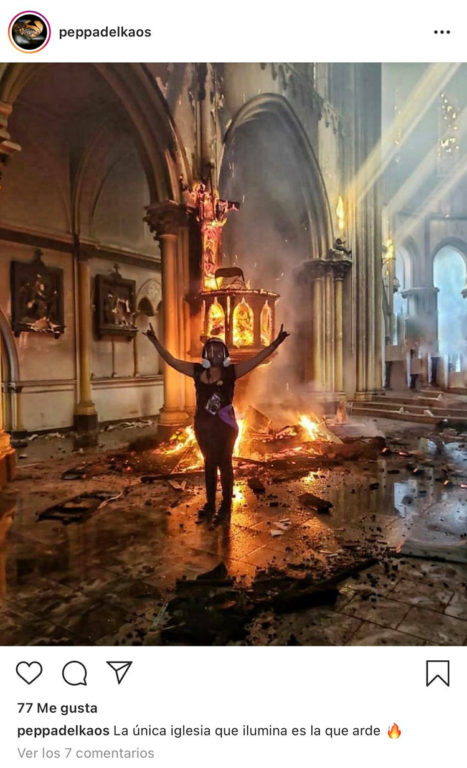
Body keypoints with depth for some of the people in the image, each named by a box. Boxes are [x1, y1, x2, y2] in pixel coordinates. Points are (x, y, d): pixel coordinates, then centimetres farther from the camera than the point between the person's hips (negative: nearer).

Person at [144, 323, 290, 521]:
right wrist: (155, 340, -6)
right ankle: (210, 504, 29)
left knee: (224, 464, 8)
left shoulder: (231, 371, -9)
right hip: (203, 424, 4)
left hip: (225, 425, -3)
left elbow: (256, 359, -15)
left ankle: (226, 506, 20)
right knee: (209, 463, 16)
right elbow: (171, 360, -1)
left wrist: (276, 343, -24)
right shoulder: (197, 370, -1)